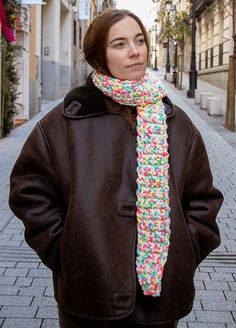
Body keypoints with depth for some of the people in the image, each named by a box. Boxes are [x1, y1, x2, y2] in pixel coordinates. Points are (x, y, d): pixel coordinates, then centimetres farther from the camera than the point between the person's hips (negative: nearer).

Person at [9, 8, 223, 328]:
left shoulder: (174, 121, 5)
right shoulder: (66, 120, -4)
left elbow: (203, 199, 10)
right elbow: (29, 188, 1)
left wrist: (186, 252, 0)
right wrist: (62, 249, -5)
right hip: (89, 290, -2)